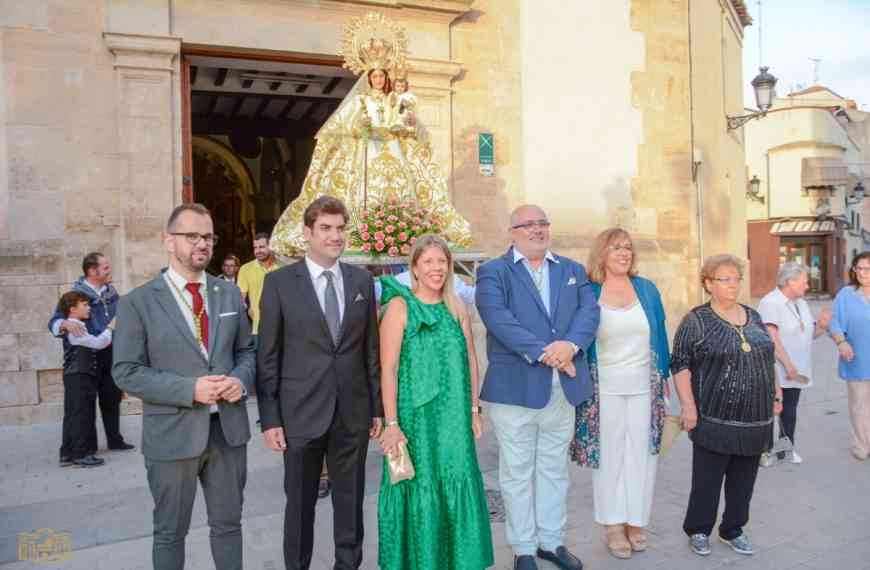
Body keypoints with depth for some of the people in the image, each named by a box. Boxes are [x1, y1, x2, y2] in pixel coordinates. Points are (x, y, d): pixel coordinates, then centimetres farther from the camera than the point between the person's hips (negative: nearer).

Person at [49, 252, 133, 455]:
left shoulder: (111, 292, 7)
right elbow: (54, 322, -14)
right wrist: (67, 324, -34)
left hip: (110, 353, 5)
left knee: (112, 398, 11)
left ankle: (114, 440, 22)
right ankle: (89, 445, 16)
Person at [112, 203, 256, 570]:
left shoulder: (230, 293, 6)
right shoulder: (138, 302, -7)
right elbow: (127, 373, -9)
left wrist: (241, 379, -11)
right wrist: (190, 389, -21)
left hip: (228, 427, 3)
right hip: (173, 433, -3)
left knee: (228, 523, 18)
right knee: (170, 531, 15)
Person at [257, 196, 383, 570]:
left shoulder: (362, 280, 5)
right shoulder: (279, 282, -4)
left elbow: (371, 349, 7)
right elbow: (267, 356, -3)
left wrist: (378, 406, 6)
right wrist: (269, 418, -6)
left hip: (353, 412, 3)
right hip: (301, 412, -2)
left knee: (351, 500, 14)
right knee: (300, 501, 12)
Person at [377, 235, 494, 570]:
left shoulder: (457, 307, 6)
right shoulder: (399, 305, -8)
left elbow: (470, 360, 10)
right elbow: (388, 368, -12)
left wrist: (474, 410, 8)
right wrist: (391, 424, -16)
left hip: (454, 418, 4)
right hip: (416, 416, -4)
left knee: (456, 487, 12)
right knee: (418, 489, 7)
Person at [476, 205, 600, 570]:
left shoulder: (573, 270, 13)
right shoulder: (493, 272, -2)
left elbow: (589, 310, 0)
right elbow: (499, 319, -16)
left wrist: (570, 345, -19)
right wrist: (544, 353, -22)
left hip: (563, 387, 5)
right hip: (515, 387, -4)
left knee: (554, 469, 17)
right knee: (517, 473, 7)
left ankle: (552, 541, 32)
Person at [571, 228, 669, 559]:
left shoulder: (647, 289, 4)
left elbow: (659, 335, 9)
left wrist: (664, 377, 8)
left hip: (644, 386, 2)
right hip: (604, 387, -2)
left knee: (641, 452, 8)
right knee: (609, 454, 6)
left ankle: (636, 521, 23)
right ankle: (614, 525, 18)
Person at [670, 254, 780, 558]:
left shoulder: (753, 316, 11)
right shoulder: (696, 320, -8)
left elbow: (767, 359, 20)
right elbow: (680, 364, -10)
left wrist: (775, 393, 16)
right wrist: (688, 404, -16)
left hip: (755, 417, 6)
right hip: (715, 417, -6)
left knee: (744, 478, 13)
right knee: (707, 477, 2)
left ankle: (733, 530, 28)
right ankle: (698, 530, 19)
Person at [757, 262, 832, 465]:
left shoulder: (801, 303, 13)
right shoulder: (770, 303, -14)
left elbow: (810, 335, 18)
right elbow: (772, 338, -21)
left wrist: (821, 325, -4)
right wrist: (788, 365, -22)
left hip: (797, 371, 8)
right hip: (776, 371, -8)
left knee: (790, 410, 14)